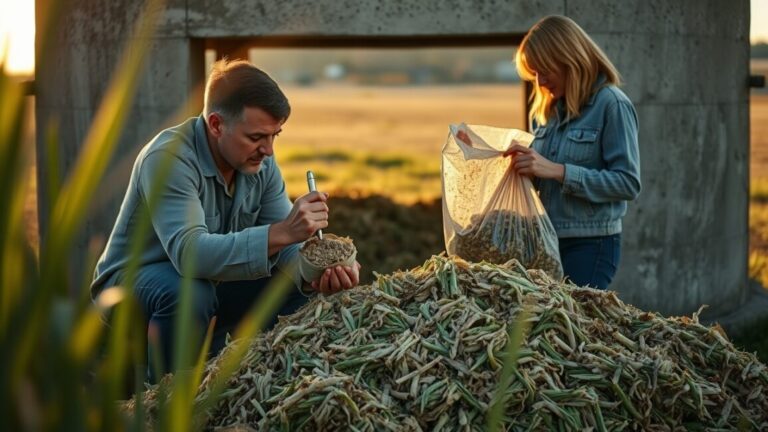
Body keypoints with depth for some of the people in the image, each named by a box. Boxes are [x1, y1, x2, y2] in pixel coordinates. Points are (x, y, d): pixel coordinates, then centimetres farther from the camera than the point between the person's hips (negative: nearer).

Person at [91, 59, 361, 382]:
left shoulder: (261, 161, -7)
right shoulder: (168, 159, -29)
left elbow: (287, 245, -10)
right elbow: (189, 253, -43)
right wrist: (280, 232, -52)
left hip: (208, 281, 7)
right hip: (133, 282, -7)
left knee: (300, 287, -7)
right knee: (191, 293, -38)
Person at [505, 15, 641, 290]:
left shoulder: (611, 105, -8)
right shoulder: (546, 111, 11)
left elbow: (628, 183, -14)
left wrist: (558, 171, -20)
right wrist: (524, 165, -3)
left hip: (590, 245, -6)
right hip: (546, 241, 6)